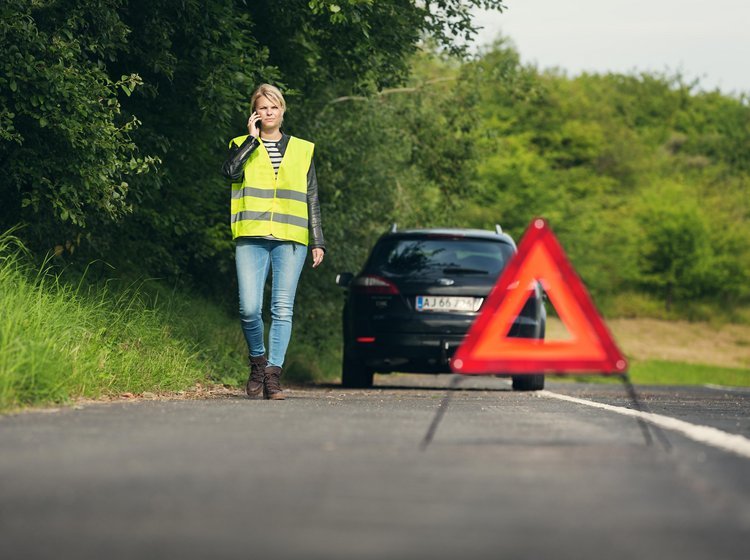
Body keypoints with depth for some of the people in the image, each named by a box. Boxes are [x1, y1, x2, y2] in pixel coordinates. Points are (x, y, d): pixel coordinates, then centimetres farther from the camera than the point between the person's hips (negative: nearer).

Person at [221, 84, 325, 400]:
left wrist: (317, 242, 8)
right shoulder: (242, 146, 12)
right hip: (251, 238, -1)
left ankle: (273, 374, -7)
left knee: (283, 308, -8)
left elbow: (312, 200, 15)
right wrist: (252, 139, -4)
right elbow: (230, 172, -11)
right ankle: (257, 361, 14)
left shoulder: (302, 150, 16)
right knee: (249, 308, -11)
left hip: (290, 240, 1)